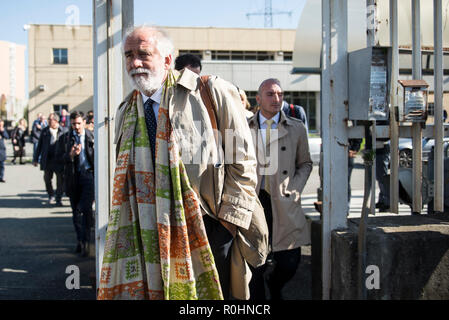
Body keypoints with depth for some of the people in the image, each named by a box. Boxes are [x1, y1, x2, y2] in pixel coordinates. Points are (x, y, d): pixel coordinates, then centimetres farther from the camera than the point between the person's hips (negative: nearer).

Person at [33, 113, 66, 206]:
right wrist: (35, 159, 9)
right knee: (47, 179, 8)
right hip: (47, 160, 2)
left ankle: (58, 199, 10)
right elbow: (39, 145, 11)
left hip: (59, 160, -2)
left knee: (60, 180, -1)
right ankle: (51, 196, 28)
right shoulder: (45, 131, 7)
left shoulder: (63, 131, 0)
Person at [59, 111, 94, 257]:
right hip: (73, 177, 3)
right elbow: (61, 156, -1)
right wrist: (71, 155, -21)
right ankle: (80, 240, 22)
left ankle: (86, 241, -6)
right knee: (76, 210, 10)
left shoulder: (92, 136, 3)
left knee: (85, 208, -13)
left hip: (89, 175, -3)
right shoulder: (66, 137, 6)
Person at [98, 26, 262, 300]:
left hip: (206, 230, -4)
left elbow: (243, 163, -5)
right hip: (150, 235, 4)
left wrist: (228, 221, -10)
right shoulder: (127, 112, 13)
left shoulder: (212, 93, -6)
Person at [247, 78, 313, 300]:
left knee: (290, 261, 3)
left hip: (285, 204, 1)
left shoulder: (296, 129, 8)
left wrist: (294, 189, 0)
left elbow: (305, 163, 16)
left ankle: (274, 286, 34)